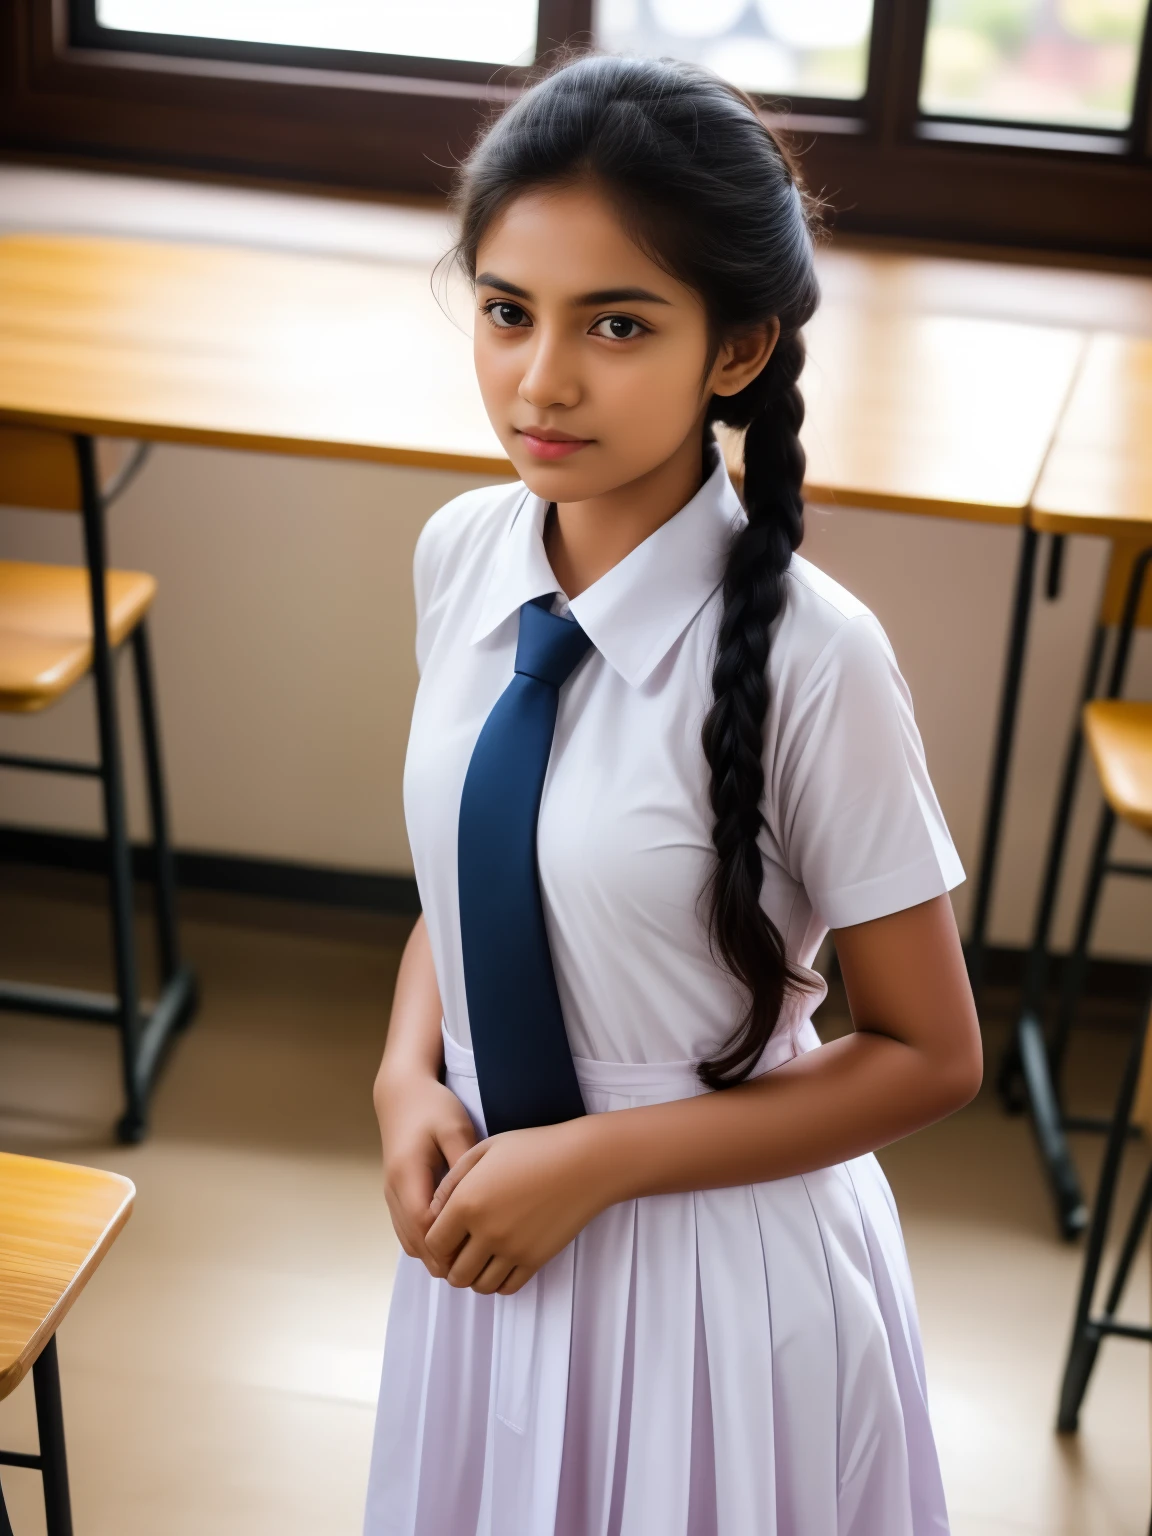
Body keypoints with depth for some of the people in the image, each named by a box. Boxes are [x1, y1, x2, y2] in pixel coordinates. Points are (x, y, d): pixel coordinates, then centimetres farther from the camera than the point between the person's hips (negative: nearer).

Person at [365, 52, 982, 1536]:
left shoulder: (808, 659, -26)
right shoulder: (461, 553, -10)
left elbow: (927, 1056, -15)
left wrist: (598, 1161, -18)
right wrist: (409, 1078, -10)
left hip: (708, 1255, -4)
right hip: (486, 1201, 5)